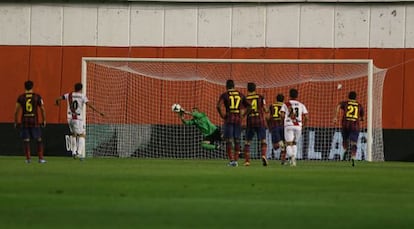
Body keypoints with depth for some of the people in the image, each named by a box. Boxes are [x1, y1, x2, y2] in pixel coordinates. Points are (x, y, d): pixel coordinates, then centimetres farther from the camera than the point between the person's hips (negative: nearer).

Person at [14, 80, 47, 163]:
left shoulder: (21, 97, 0)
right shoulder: (37, 96, -1)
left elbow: (16, 111, 1)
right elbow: (42, 109, -1)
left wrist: (15, 122, 10)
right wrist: (44, 120, 9)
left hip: (24, 121, 1)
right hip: (34, 121, -1)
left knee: (26, 140, 5)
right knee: (39, 140, 8)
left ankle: (28, 158, 1)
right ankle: (41, 158, 5)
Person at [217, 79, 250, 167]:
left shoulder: (224, 95, -2)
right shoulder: (240, 95, 9)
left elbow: (219, 106, -16)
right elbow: (248, 106, 9)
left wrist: (223, 116, -5)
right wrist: (242, 115, 11)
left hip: (229, 120, -3)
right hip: (238, 119, 3)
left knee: (228, 141, 1)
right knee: (237, 141, 11)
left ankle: (231, 160, -7)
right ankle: (236, 160, 9)